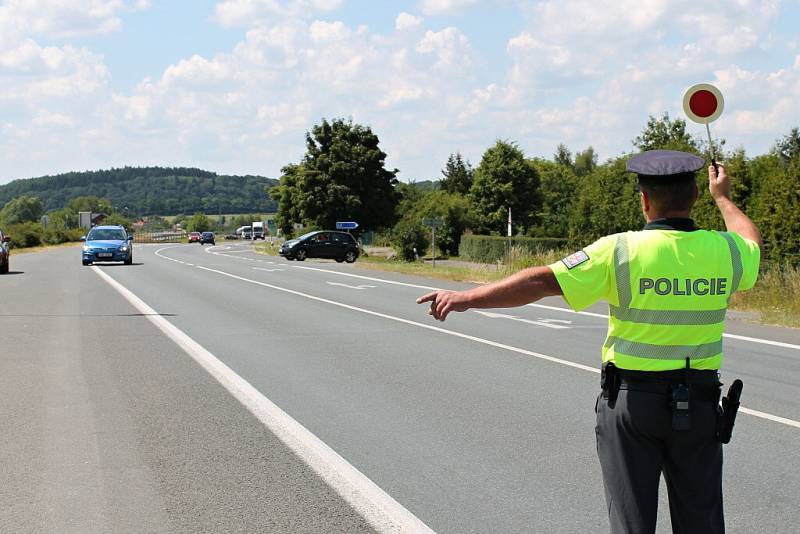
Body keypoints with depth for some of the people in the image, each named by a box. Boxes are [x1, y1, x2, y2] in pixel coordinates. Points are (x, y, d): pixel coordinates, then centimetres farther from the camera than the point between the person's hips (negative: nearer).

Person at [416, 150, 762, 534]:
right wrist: (722, 196, 40)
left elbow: (541, 281, -17)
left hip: (631, 400, -2)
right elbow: (752, 244, 22)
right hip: (699, 404, 3)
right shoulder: (724, 250, -4)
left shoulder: (620, 251, -14)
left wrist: (464, 298, -11)